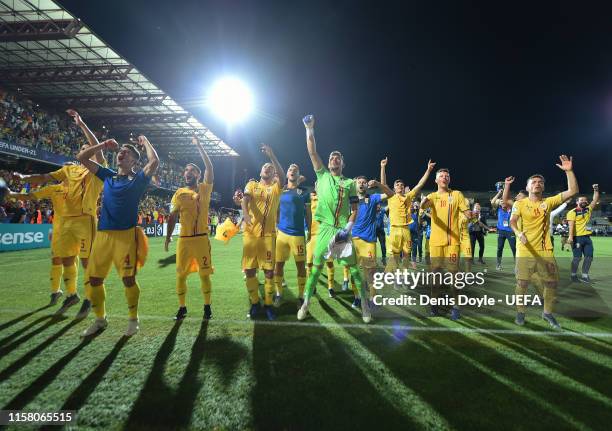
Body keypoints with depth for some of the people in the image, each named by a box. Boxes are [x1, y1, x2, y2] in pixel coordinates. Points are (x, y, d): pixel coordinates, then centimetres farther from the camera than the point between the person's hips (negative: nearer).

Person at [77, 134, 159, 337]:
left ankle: (133, 319, 16)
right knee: (94, 279, 7)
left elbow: (154, 161, -13)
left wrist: (145, 142, 3)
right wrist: (104, 145, 16)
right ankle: (100, 319, 26)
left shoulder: (138, 179, 3)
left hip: (126, 234, -5)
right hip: (102, 234, 5)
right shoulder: (107, 175, 17)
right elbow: (81, 157, 21)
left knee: (128, 279, -3)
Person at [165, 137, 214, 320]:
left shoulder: (205, 189, 2)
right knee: (181, 274, 7)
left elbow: (209, 168, -9)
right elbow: (173, 216, 10)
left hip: (201, 238, -2)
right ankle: (182, 307, 21)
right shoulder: (179, 193, 8)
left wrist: (199, 147, -7)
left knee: (204, 274, 4)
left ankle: (207, 306, 19)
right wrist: (168, 236, 4)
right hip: (183, 239, 3)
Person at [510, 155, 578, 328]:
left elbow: (573, 191, -3)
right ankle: (520, 312, 18)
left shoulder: (549, 202, 4)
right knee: (522, 283, 1)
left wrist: (569, 171, -11)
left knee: (552, 283, 8)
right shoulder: (519, 203, -2)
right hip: (525, 251, -3)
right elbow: (512, 221, -14)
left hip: (545, 251, 3)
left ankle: (547, 313, 28)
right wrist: (518, 233, -34)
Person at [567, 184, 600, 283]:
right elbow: (571, 225, -14)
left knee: (589, 257, 6)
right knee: (577, 257, -3)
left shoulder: (588, 209, 14)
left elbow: (595, 200, 11)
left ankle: (584, 275, 15)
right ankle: (574, 275, 9)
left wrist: (596, 190, 1)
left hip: (587, 237, 7)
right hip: (577, 237, -6)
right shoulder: (572, 212, -6)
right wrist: (571, 236, -22)